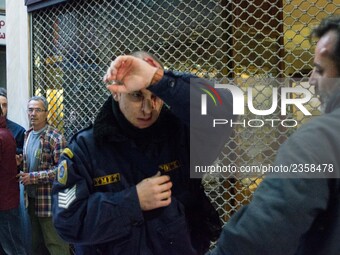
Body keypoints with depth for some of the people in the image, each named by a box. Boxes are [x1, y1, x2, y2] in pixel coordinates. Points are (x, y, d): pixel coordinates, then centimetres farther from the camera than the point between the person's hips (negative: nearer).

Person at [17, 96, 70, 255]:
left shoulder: (55, 138, -14)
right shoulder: (27, 135, 9)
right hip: (31, 197, 7)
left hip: (49, 200, -7)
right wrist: (24, 174, 2)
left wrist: (33, 177, -20)